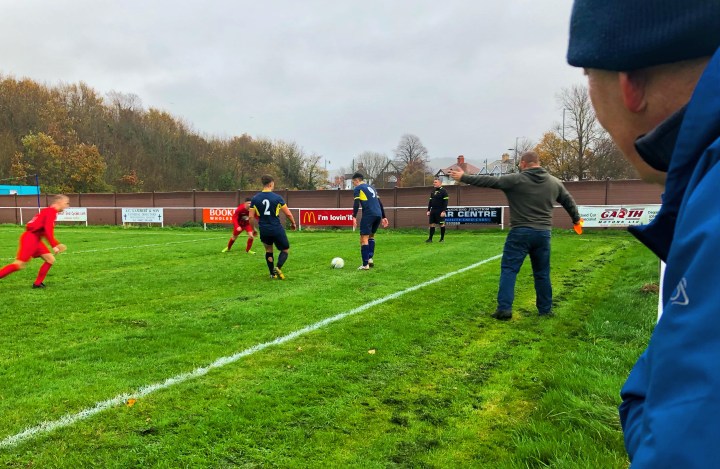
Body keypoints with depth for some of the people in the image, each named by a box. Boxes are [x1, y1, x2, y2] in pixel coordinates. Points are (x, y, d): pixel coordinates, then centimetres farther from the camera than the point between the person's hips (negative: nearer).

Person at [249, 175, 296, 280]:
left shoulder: (254, 199, -2)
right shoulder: (277, 198, -9)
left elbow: (251, 217, -2)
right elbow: (288, 214, -5)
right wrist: (293, 223, 13)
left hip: (264, 230, 3)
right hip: (277, 229, -3)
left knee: (268, 250, 23)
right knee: (285, 249, 14)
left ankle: (272, 273, 24)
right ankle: (278, 268, -9)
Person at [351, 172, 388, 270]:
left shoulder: (358, 189, 6)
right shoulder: (371, 188, 27)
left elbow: (356, 204, -9)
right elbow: (380, 203, 24)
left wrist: (354, 217, -16)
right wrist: (383, 217, 25)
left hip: (368, 214, -7)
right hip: (378, 214, 7)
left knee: (364, 239, -4)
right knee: (371, 236, 24)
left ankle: (365, 264, -9)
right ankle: (370, 258, 13)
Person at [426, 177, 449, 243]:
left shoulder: (443, 191, -6)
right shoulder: (433, 191, 14)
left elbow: (445, 202, -11)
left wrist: (443, 211, -17)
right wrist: (428, 210, 13)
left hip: (440, 211, -6)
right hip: (433, 210, 6)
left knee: (441, 224, 1)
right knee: (432, 224, 5)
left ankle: (442, 238, 10)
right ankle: (430, 238, 8)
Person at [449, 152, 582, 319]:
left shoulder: (515, 179, -6)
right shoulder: (555, 182, 10)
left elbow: (489, 181, -6)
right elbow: (569, 201, 22)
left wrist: (464, 177, 3)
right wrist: (576, 219, 39)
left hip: (520, 232, -5)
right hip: (543, 233, 5)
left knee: (508, 269, 0)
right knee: (542, 273, 14)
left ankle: (504, 309, -6)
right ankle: (546, 309, 21)